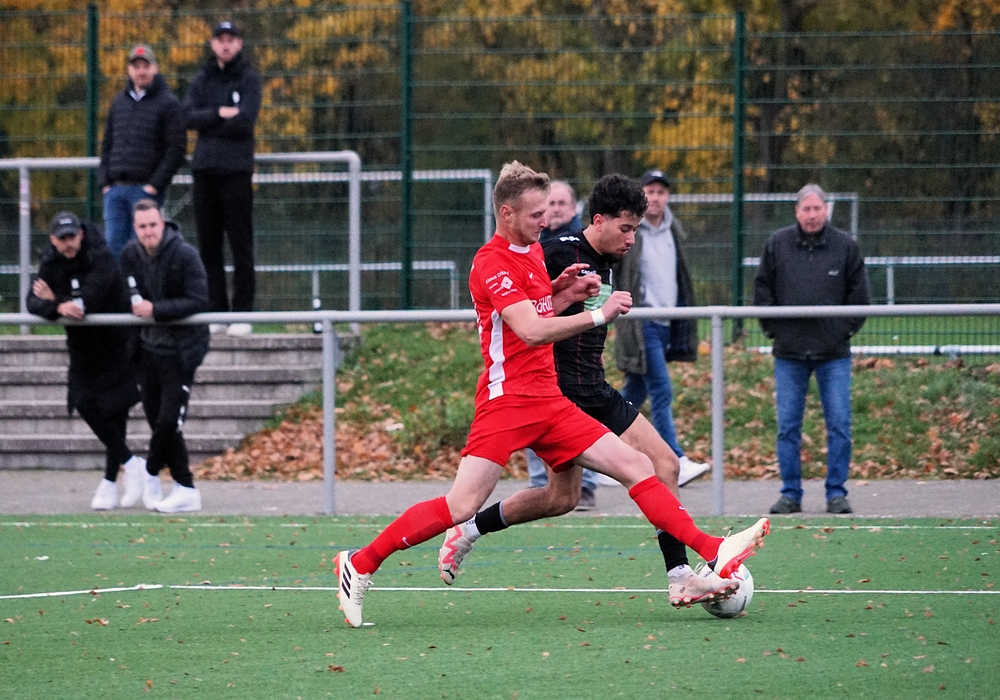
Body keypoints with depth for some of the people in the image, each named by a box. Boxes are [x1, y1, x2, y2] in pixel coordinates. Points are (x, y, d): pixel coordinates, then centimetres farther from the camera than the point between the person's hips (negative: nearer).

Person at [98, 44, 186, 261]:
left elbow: (176, 149, -6)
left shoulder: (168, 103, -1)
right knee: (113, 243, 1)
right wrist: (104, 181, 7)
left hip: (146, 189, -5)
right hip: (115, 189, 5)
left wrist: (155, 184, -12)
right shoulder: (119, 103, 17)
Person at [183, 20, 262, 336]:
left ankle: (242, 313, -3)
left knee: (241, 244, -4)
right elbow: (189, 117, 1)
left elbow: (244, 121, -11)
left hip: (236, 170, -4)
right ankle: (215, 311, 9)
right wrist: (219, 114, -13)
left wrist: (208, 124, -3)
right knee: (209, 244, 5)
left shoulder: (248, 78, 2)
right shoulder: (202, 79, 14)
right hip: (204, 168, 4)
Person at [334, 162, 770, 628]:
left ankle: (712, 552, -4)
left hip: (547, 401, 8)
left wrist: (565, 293, 9)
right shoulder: (493, 262, -12)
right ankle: (361, 564, -3)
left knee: (637, 466, -1)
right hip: (507, 398, -8)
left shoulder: (532, 250, 16)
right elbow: (530, 331, -23)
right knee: (461, 506, -16)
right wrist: (598, 315, -22)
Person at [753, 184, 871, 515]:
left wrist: (846, 329, 3)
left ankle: (836, 491, 5)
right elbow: (762, 289, 10)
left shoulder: (845, 246, 1)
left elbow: (859, 295, 9)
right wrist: (773, 328, 4)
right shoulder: (777, 244, 3)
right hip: (789, 353, 1)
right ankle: (790, 493, 10)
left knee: (839, 425, -3)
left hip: (834, 354, -1)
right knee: (788, 427, 3)